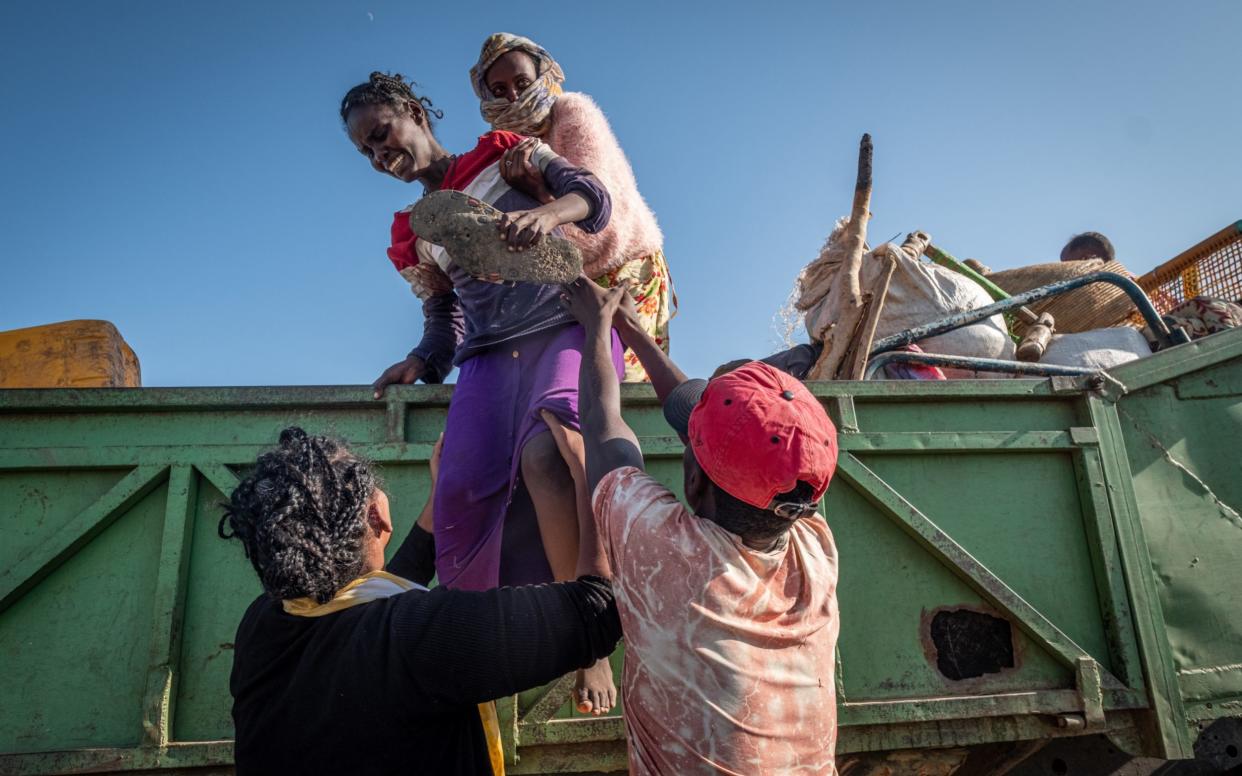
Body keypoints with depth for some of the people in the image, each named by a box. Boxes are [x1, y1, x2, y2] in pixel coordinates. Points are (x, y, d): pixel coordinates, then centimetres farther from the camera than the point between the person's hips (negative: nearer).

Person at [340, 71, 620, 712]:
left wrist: (547, 212, -21)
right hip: (489, 354, 4)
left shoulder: (507, 154, 16)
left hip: (567, 327, -4)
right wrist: (420, 362, -1)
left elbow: (593, 195, 2)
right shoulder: (413, 236, 26)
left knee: (545, 454, -35)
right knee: (463, 492, -25)